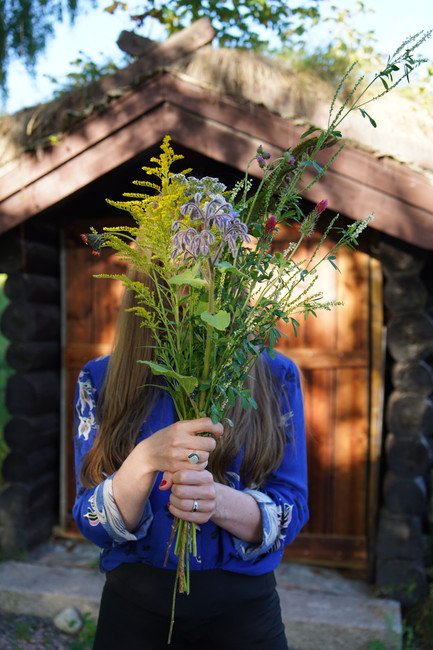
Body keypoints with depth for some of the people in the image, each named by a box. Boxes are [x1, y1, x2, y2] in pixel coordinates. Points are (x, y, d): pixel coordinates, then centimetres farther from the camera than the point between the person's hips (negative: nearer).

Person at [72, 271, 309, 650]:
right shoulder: (100, 380, -5)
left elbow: (291, 513, -7)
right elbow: (93, 526, -9)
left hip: (243, 608, 0)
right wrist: (146, 460, -28)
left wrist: (219, 502, -28)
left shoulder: (277, 377, -6)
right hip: (134, 605, 1)